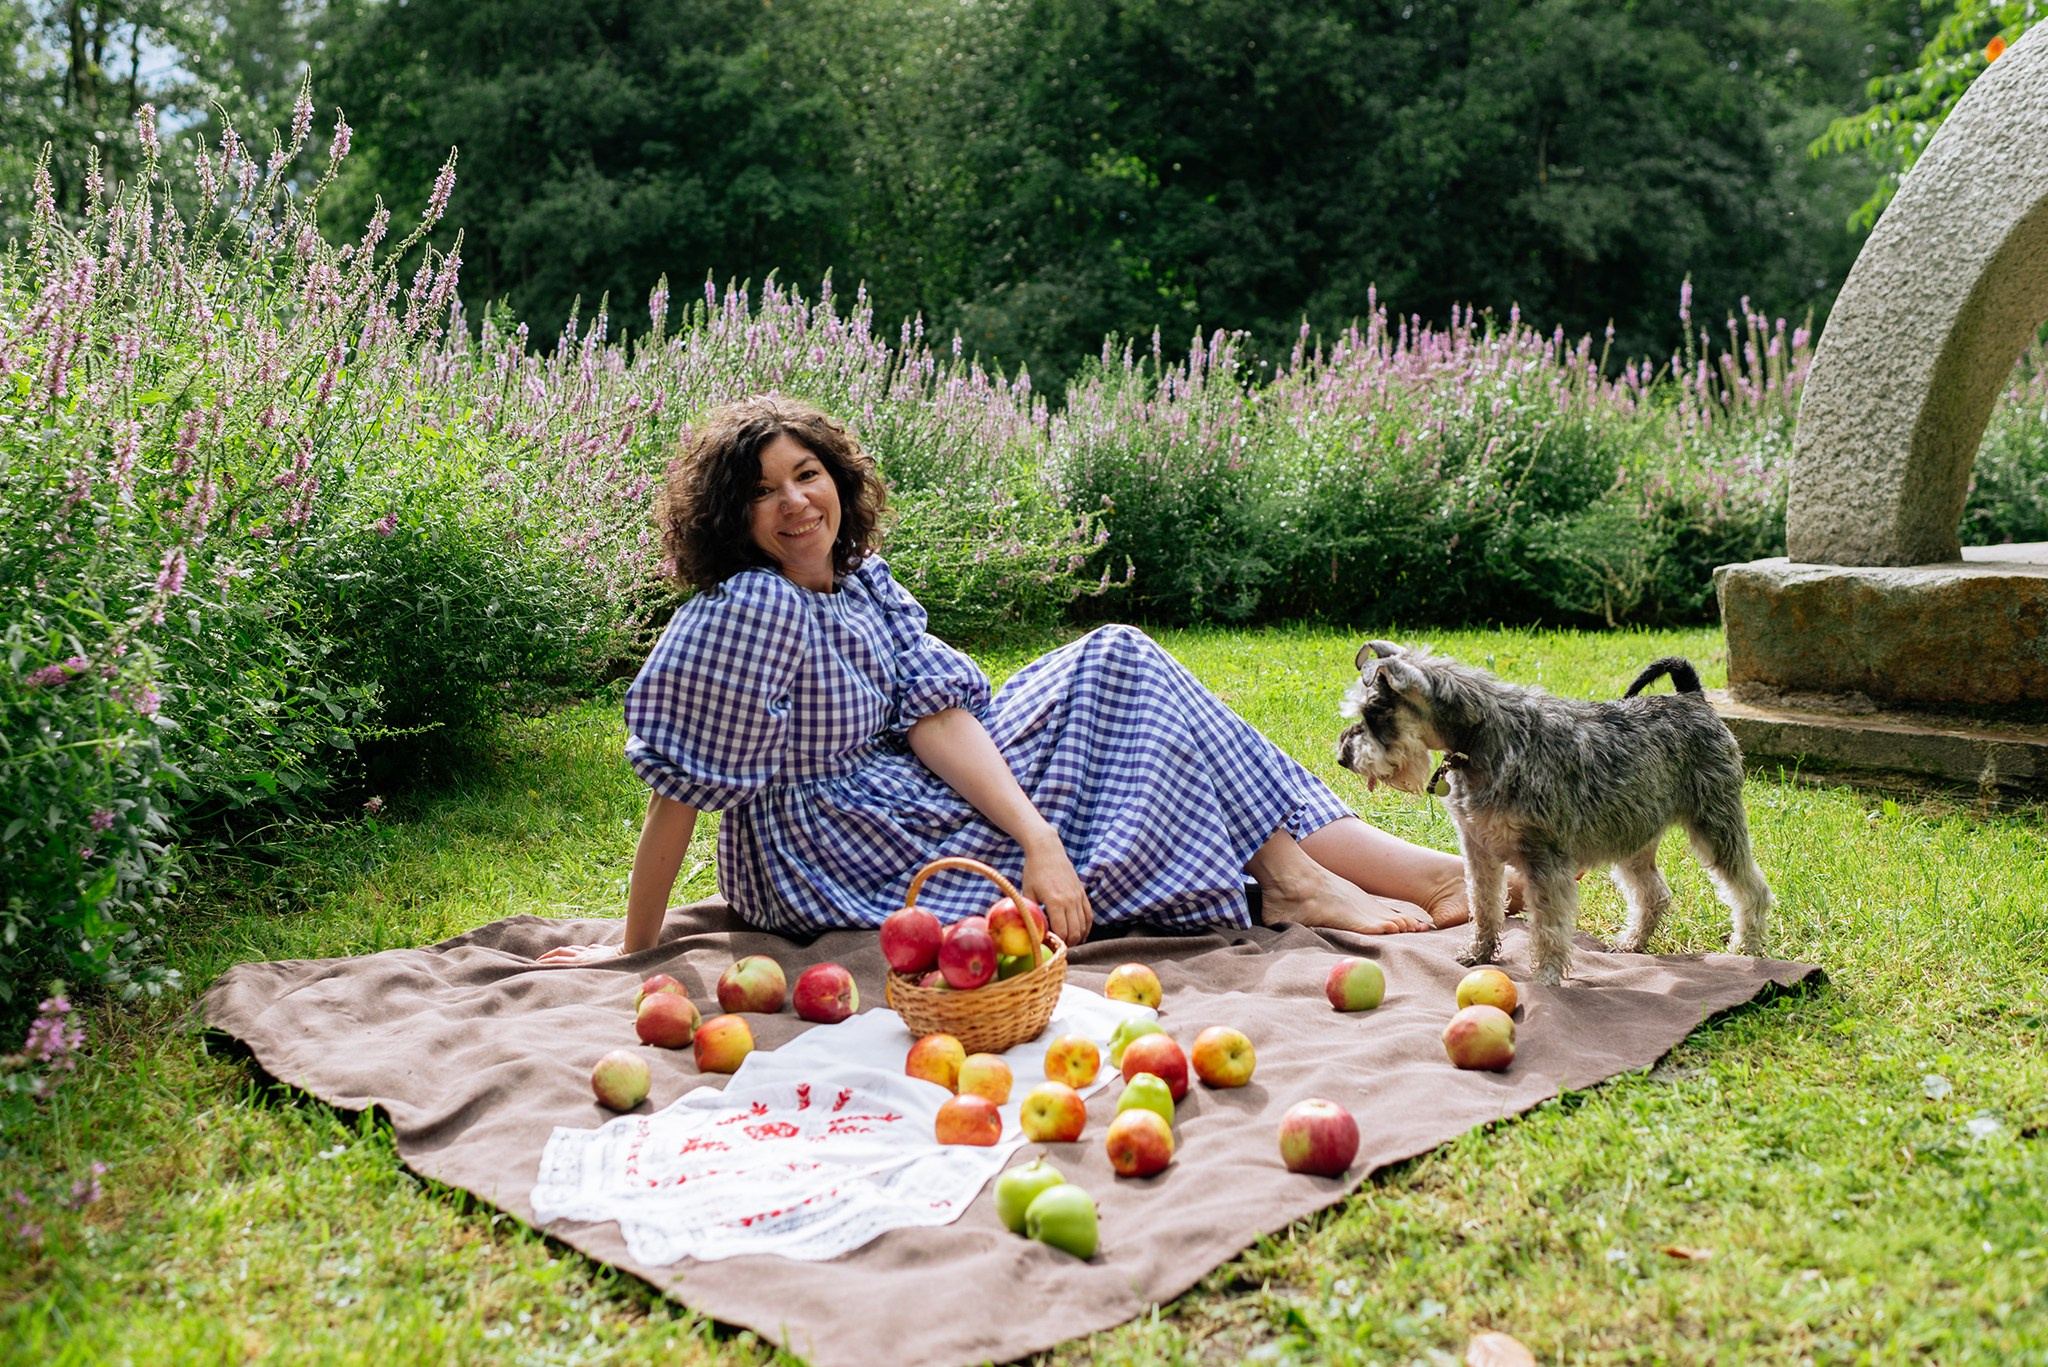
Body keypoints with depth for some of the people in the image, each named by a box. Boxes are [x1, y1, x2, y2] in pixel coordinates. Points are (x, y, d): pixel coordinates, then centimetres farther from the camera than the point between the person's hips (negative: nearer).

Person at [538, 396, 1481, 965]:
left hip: (900, 805, 8)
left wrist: (1038, 837, -20)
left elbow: (938, 715, -8)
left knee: (1115, 660, 2)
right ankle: (1294, 877, 3)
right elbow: (678, 792, -22)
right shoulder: (747, 613, -24)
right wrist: (635, 951, -19)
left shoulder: (860, 579, 1)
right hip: (829, 866, -8)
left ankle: (1291, 868, 0)